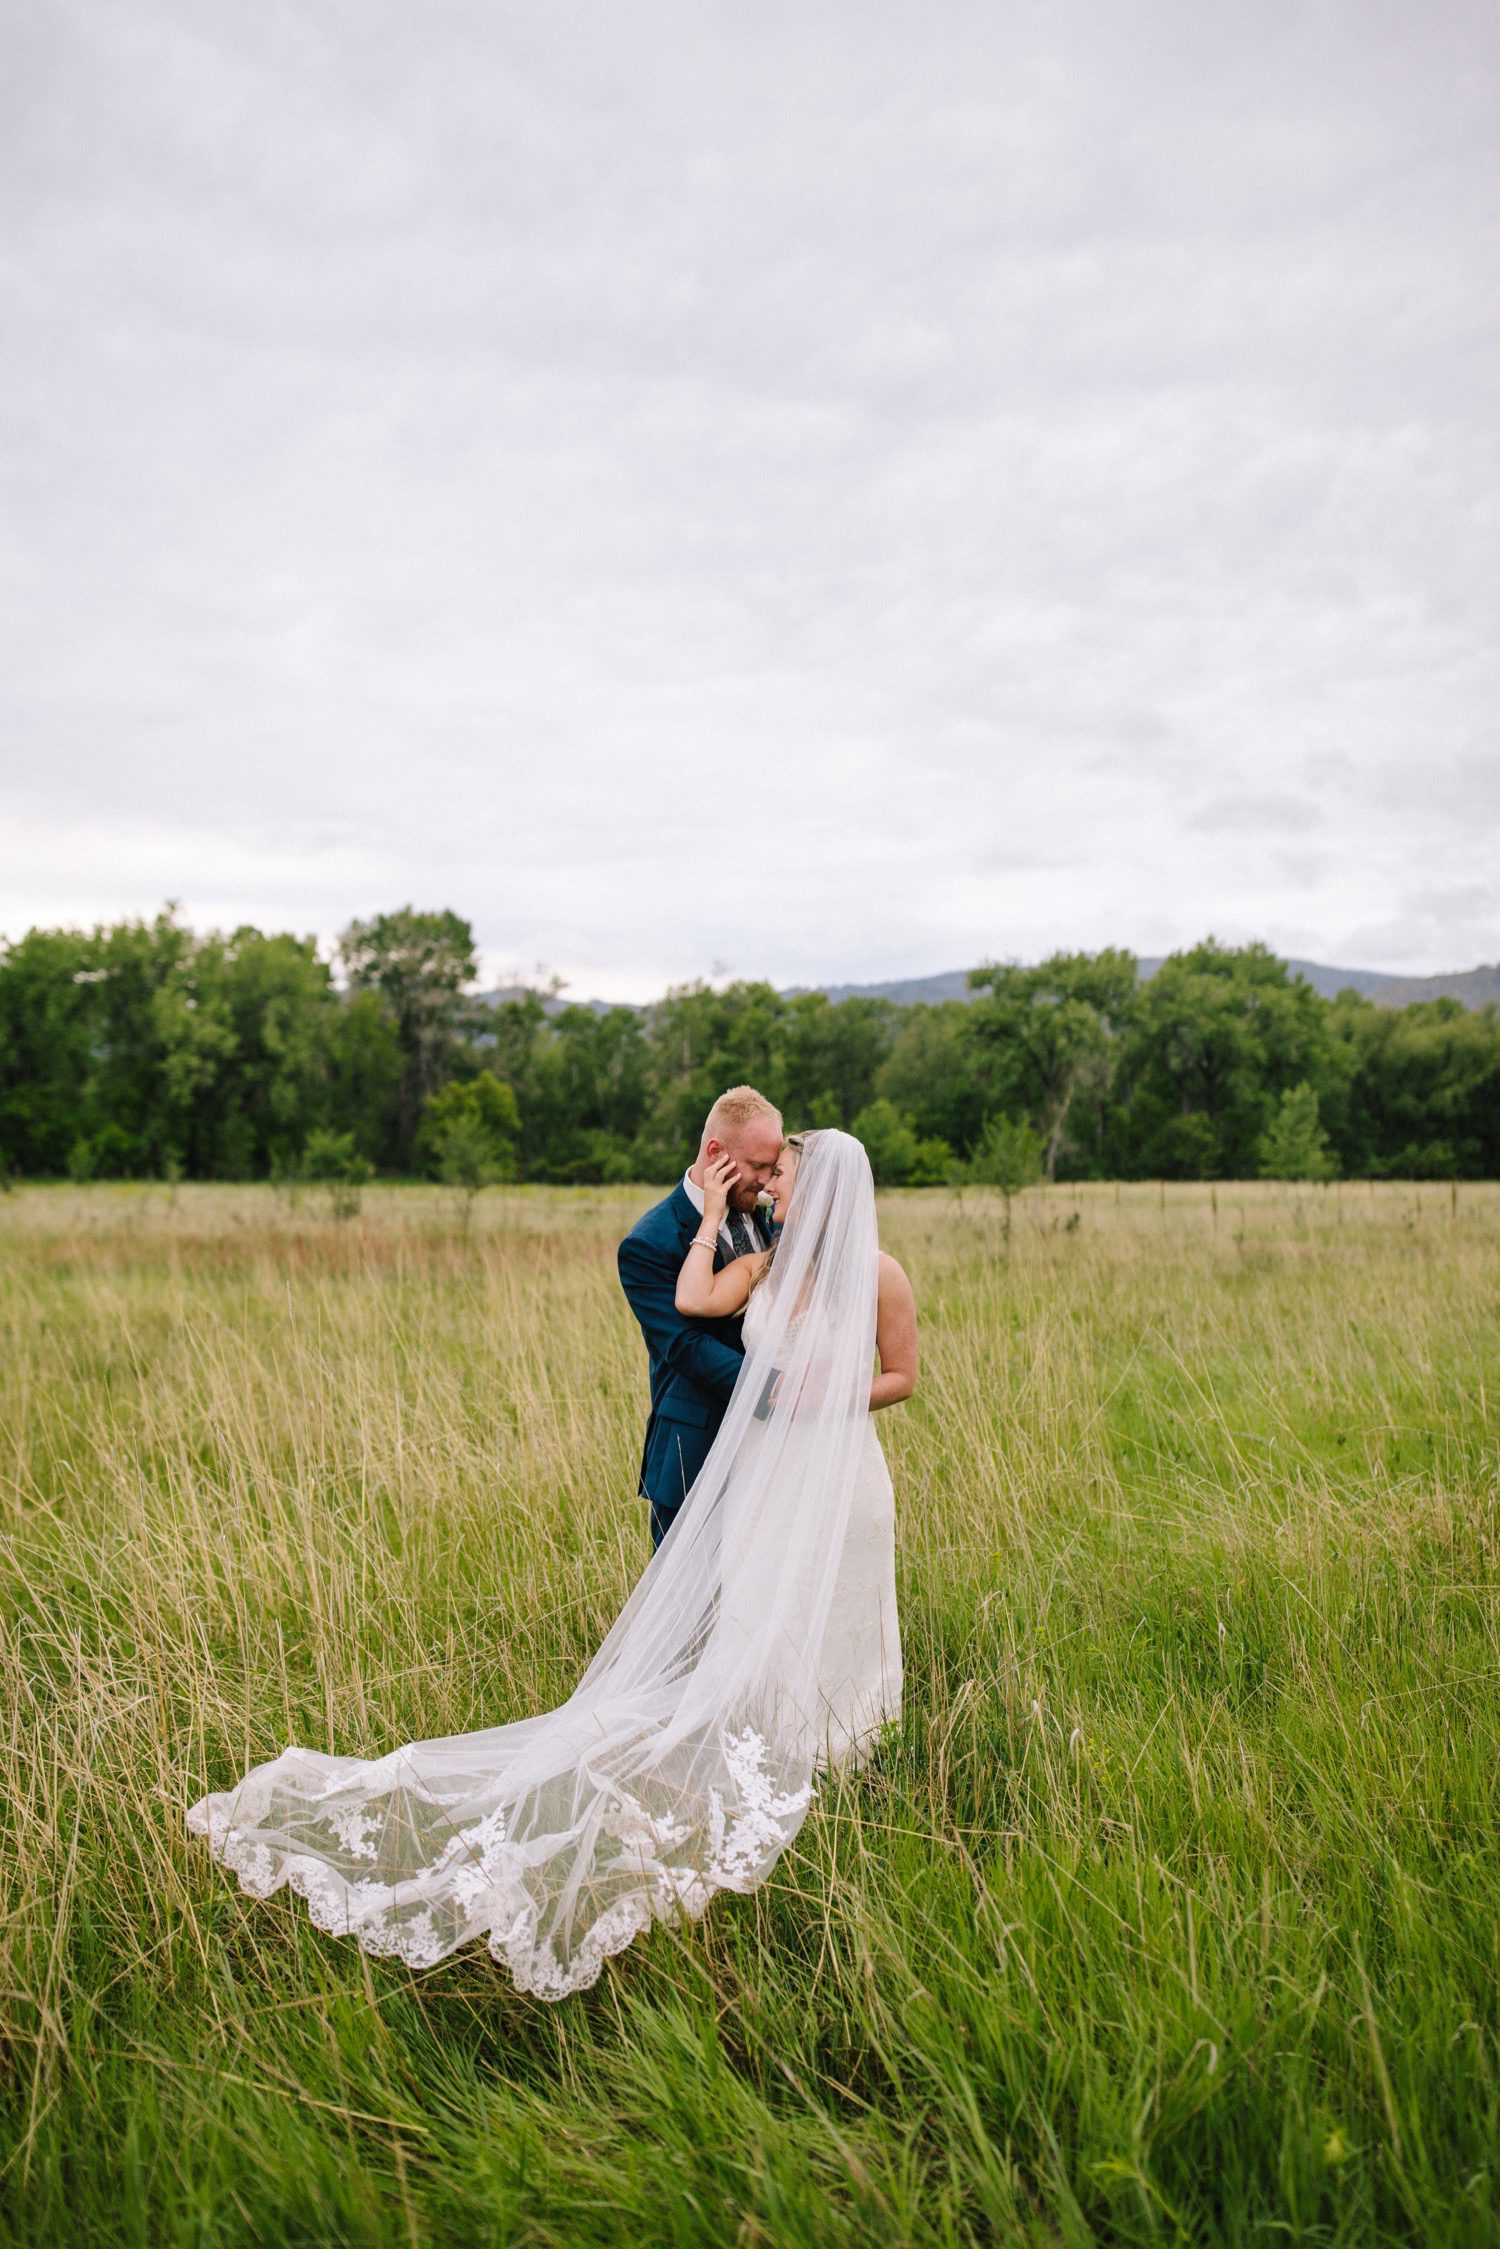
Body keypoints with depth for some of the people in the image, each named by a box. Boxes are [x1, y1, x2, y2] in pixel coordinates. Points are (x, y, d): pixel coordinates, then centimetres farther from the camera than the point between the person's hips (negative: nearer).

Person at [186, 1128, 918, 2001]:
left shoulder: (880, 1275, -6)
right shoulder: (766, 1263, 3)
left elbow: (902, 1377, 1)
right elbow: (694, 1303, -16)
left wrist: (823, 1398, -12)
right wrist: (713, 1211, -7)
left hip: (836, 1482, -2)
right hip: (760, 1476, 2)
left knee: (816, 1633, 8)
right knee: (748, 1633, 3)